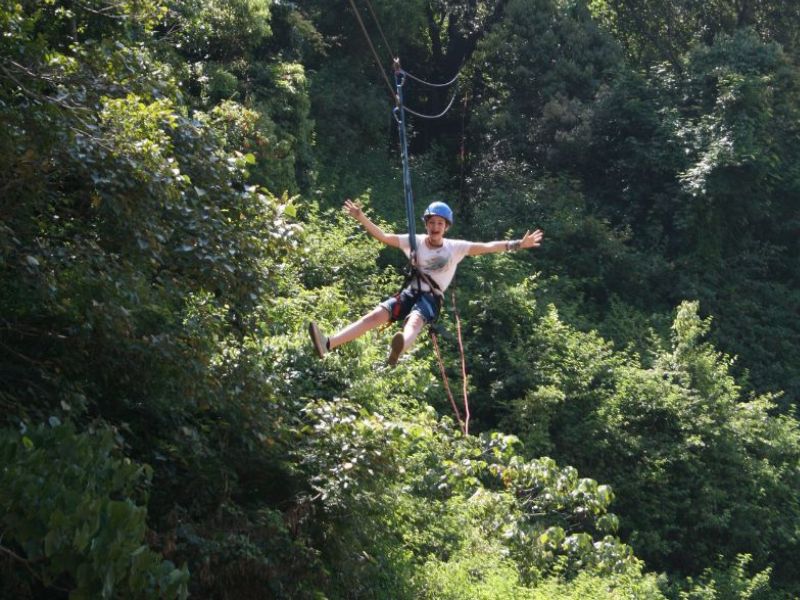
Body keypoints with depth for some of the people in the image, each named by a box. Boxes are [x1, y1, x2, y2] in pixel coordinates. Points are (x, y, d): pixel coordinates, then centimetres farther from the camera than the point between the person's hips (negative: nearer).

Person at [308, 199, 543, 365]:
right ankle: (328, 344, -36)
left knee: (414, 321, -38)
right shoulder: (415, 241, 10)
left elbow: (486, 247, -3)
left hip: (431, 299, -3)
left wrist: (517, 244, -12)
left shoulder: (455, 247, 4)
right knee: (376, 315, -22)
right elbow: (383, 237, 9)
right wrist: (361, 218, 1)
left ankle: (399, 349, -74)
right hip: (409, 293, 3)